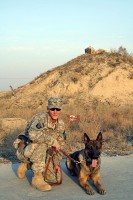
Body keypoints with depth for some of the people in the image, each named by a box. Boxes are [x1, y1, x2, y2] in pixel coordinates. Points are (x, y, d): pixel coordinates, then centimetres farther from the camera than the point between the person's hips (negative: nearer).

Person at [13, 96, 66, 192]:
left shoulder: (61, 125, -4)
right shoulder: (41, 118, -27)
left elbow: (59, 144, 7)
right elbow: (33, 134, -46)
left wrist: (56, 162, 3)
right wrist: (52, 141, -41)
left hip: (38, 151, 8)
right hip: (25, 150, -8)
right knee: (41, 144, -34)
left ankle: (26, 165, 24)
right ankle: (37, 178, -25)